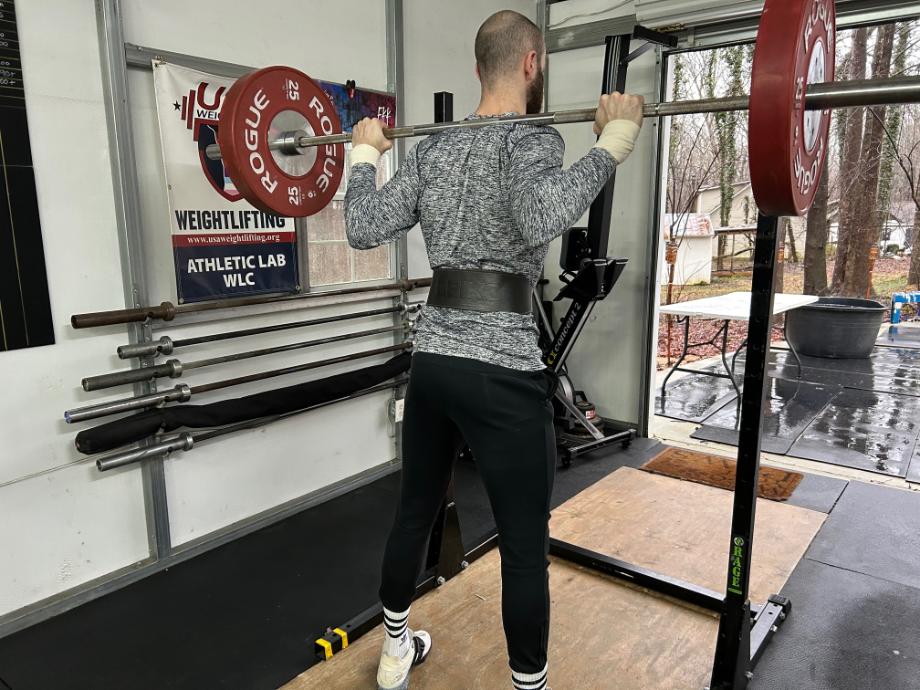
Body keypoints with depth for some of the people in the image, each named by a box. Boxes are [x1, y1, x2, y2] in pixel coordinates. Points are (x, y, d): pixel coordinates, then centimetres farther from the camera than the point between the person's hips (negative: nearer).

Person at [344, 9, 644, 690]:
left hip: (432, 359, 8)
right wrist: (613, 139, -20)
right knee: (525, 545, 8)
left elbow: (365, 228, 5)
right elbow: (541, 219, -31)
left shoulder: (433, 148, 10)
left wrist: (364, 154, 19)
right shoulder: (531, 139, -9)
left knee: (416, 510, 23)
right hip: (501, 371, -7)